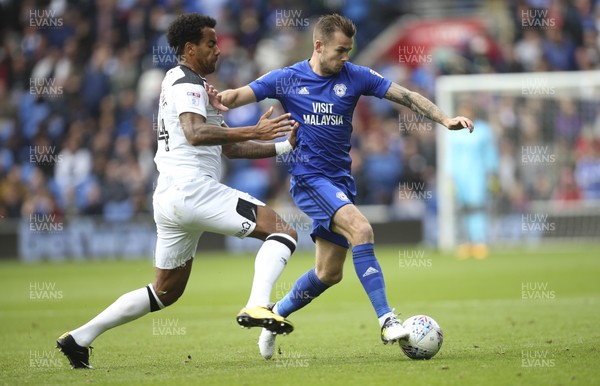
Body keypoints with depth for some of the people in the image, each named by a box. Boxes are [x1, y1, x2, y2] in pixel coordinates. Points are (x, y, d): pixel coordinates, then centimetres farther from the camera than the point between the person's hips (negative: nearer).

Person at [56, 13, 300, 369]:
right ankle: (257, 306, -33)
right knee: (283, 232, -12)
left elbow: (229, 147, 27)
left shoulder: (192, 85, 27)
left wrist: (282, 146, 19)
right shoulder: (187, 84, -5)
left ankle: (79, 338, 17)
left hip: (169, 199, 10)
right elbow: (195, 134, -26)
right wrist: (253, 132, -31)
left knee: (166, 291, 18)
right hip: (193, 189, -10)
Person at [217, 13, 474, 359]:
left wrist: (445, 119, -8)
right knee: (360, 228, -29)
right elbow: (237, 97, -2)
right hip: (309, 178, -5)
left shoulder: (355, 76, 3)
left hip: (341, 181, 5)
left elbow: (407, 96, 3)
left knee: (329, 273, 8)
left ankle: (276, 315, 31)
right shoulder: (287, 79, -2)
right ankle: (387, 319, -32)